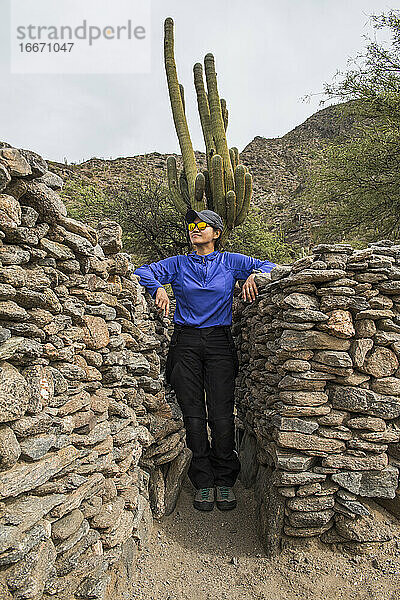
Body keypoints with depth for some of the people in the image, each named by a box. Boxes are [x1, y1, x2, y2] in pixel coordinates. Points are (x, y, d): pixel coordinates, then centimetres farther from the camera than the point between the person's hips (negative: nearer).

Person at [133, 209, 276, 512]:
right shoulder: (178, 264, 14)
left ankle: (225, 481, 17)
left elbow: (268, 266, 13)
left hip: (219, 342, -1)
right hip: (186, 343, 1)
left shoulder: (231, 261, 12)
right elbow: (143, 271, 8)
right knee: (193, 415, 2)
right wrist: (159, 288, -11)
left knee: (221, 415, -3)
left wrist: (254, 276, -8)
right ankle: (203, 482, 18)